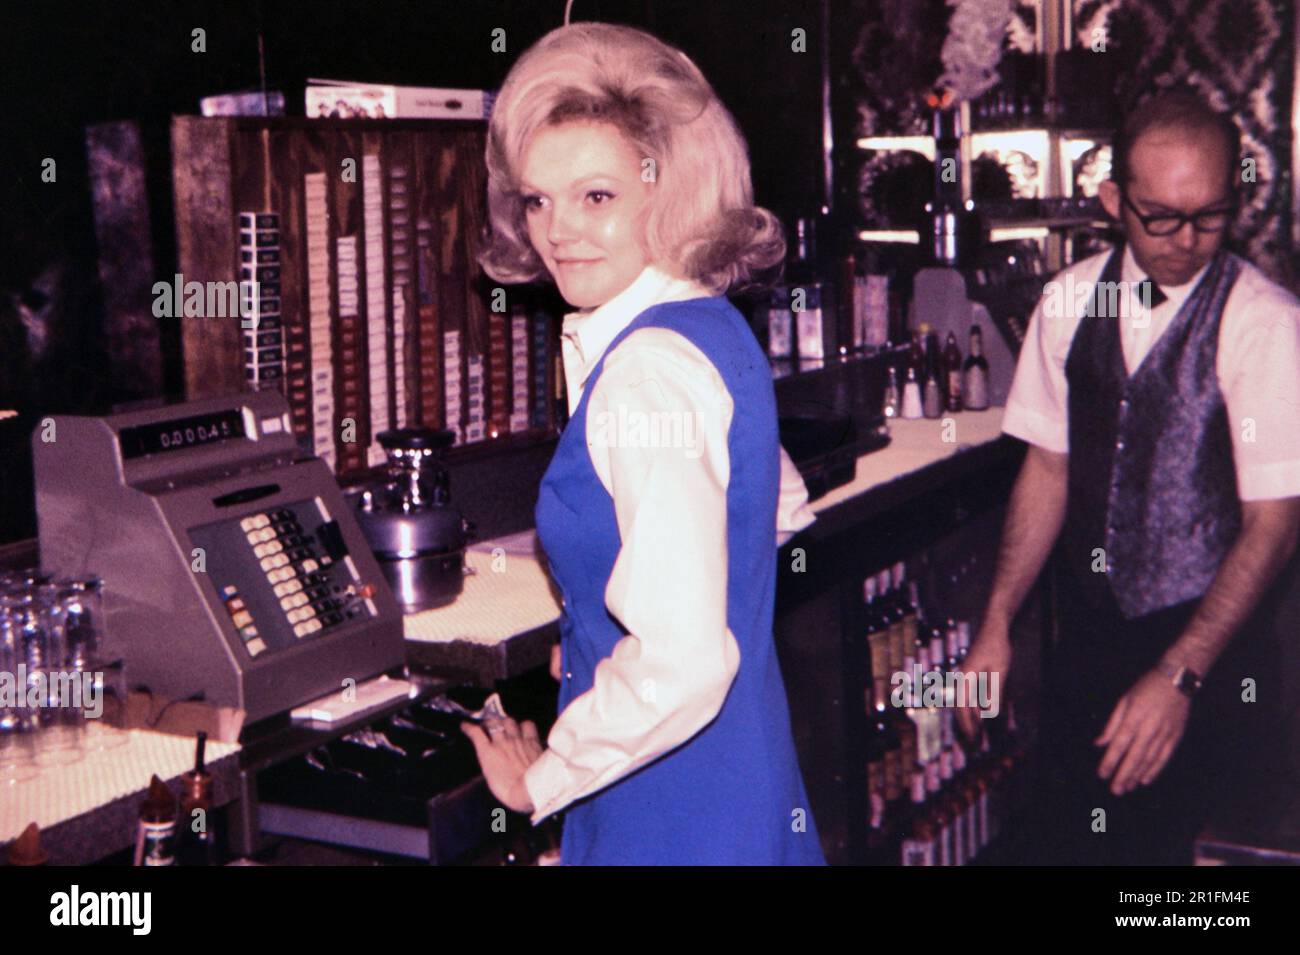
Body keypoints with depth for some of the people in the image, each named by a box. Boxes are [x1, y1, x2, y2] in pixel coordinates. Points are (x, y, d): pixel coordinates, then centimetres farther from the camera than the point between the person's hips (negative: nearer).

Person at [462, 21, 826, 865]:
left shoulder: (647, 370, -25)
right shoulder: (713, 327, 4)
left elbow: (679, 667, -32)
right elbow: (781, 509, 21)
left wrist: (542, 780, -16)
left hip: (671, 816, -9)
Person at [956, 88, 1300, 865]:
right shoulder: (1070, 300, 0)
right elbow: (1049, 466, 6)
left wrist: (1179, 674, -19)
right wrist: (997, 626, 1)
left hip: (1211, 640, -4)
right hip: (1091, 622, 5)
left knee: (1143, 837, -10)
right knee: (1058, 835, 9)